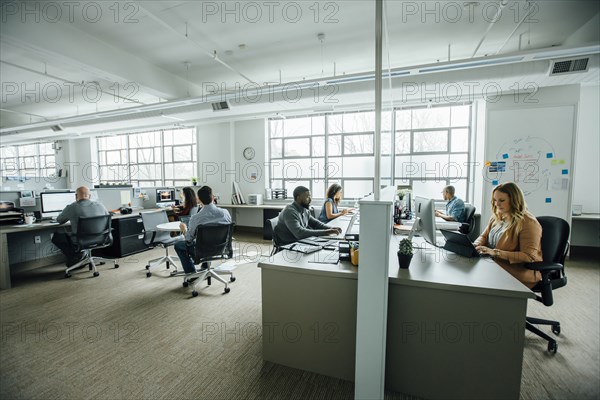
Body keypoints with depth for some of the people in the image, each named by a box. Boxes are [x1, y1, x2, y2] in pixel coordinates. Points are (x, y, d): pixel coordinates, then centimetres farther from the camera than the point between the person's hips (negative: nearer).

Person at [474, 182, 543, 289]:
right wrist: (476, 244, -5)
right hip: (493, 265, 7)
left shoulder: (528, 223, -11)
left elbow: (529, 257, -17)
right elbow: (484, 236, 19)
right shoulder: (496, 217, 10)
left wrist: (496, 252, -26)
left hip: (519, 272, -6)